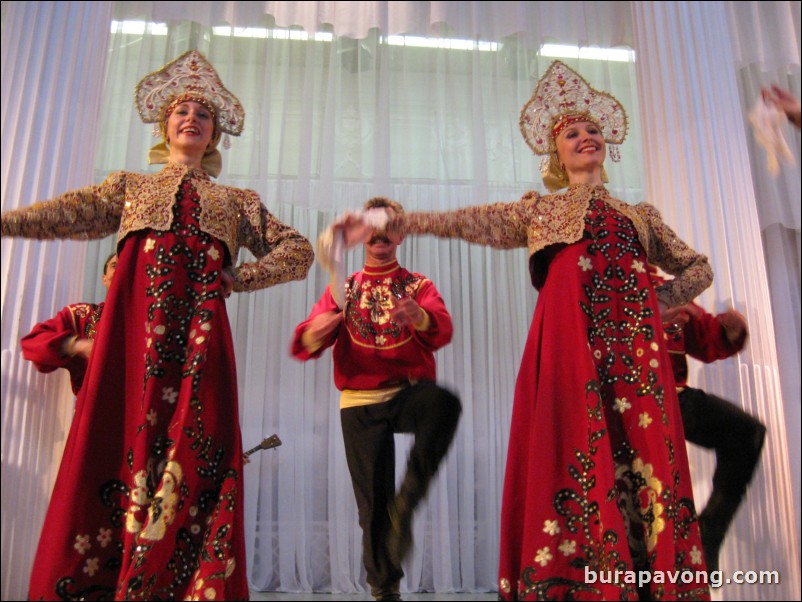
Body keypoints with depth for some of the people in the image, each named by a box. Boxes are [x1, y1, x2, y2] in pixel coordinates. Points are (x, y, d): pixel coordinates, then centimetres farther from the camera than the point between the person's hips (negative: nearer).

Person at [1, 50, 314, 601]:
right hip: (136, 320, 0)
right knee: (121, 435, -7)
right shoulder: (131, 185, 25)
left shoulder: (238, 201, 24)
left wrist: (240, 278, 5)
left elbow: (300, 251, 19)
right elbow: (72, 212, 8)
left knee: (195, 450, -8)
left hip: (199, 325, 0)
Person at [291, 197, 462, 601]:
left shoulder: (418, 285, 10)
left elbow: (443, 330, -11)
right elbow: (305, 343, -1)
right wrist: (314, 334, -27)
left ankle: (407, 502, -21)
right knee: (373, 501, 1)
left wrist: (420, 318, -35)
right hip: (361, 401, 1)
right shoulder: (341, 289, 12)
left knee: (445, 404, -35)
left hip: (410, 392, -1)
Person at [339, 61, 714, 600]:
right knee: (577, 456, -11)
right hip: (570, 335, -2)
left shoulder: (641, 215, 27)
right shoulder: (538, 210, 20)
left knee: (645, 455, -5)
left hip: (634, 340, 3)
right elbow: (467, 221, 7)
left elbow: (700, 269, 32)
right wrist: (391, 222, -6)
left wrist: (658, 299, 12)